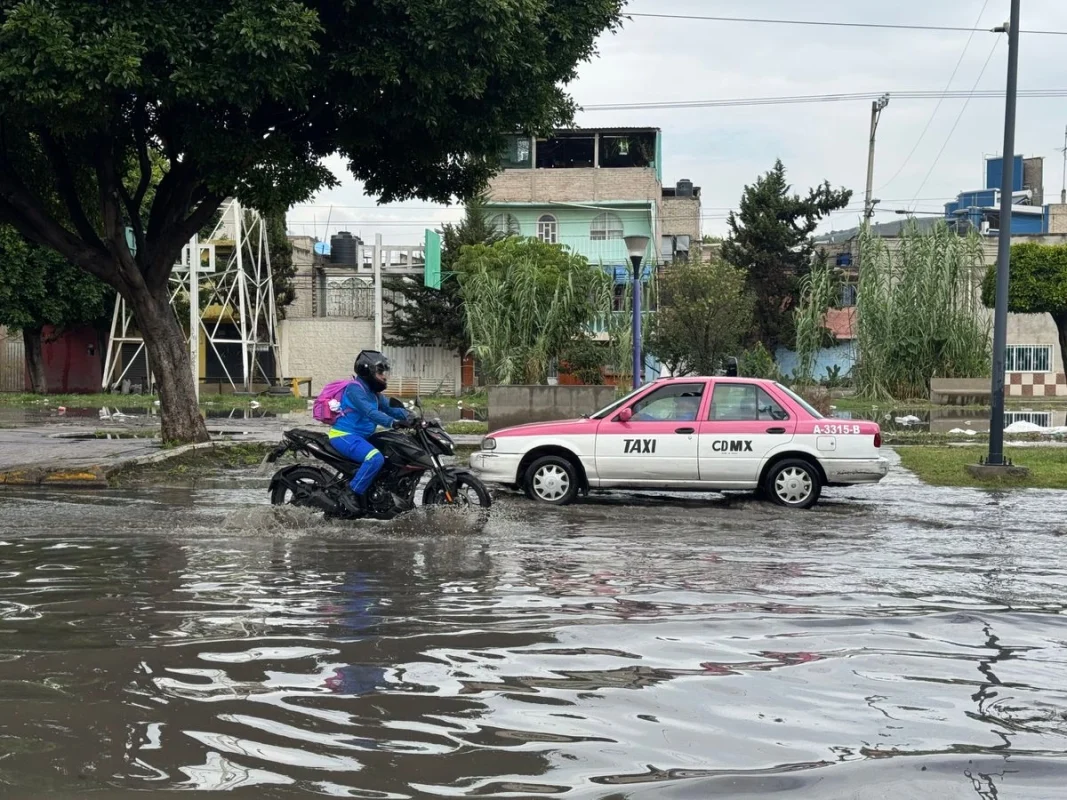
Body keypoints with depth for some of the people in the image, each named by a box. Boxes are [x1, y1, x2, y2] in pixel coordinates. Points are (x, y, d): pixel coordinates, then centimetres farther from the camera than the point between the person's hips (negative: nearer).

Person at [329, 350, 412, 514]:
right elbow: (369, 412, -30)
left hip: (360, 437, 11)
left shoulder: (373, 393, 16)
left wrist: (411, 418, -10)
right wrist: (393, 422, -42)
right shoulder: (355, 388, -16)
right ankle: (354, 493, -22)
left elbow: (389, 408, 9)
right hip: (345, 436, -11)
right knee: (376, 458, -32)